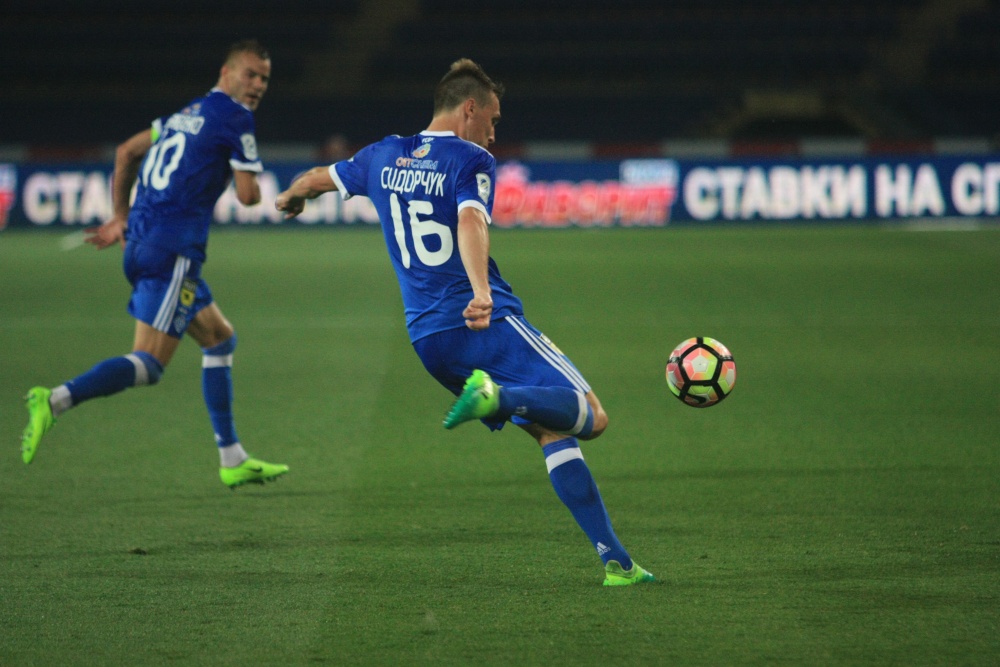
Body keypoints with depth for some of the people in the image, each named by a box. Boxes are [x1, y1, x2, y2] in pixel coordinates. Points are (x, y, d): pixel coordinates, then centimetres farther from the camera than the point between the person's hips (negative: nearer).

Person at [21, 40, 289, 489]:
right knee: (148, 365, -13)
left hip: (142, 243, 10)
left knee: (219, 338, 18)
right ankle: (55, 401, -28)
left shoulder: (192, 113, 21)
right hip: (172, 251, -10)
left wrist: (120, 216, 31)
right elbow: (248, 195, -8)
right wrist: (246, 177, 15)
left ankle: (232, 461, 19)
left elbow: (126, 152, 27)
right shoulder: (235, 118, -5)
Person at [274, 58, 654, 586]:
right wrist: (481, 292, -40)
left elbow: (317, 179, 33)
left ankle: (615, 560, 2)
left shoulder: (383, 158, 16)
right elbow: (471, 221, -24)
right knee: (590, 417, -12)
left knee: (553, 430, 11)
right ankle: (497, 395, -37)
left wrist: (290, 199, 56)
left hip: (427, 339, 7)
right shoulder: (472, 162, -3)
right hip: (487, 322, -7)